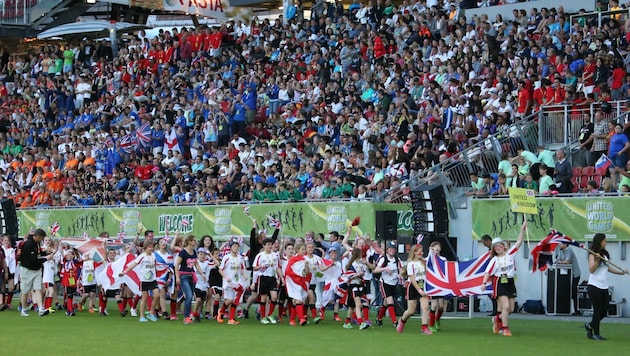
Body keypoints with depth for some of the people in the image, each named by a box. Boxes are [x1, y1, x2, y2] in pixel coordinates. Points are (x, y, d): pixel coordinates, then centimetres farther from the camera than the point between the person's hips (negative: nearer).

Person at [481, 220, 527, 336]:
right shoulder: (495, 260, -3)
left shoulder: (510, 254, 5)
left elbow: (519, 242, -1)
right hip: (500, 283, -4)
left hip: (510, 283, 4)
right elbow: (488, 272, -9)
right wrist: (484, 283, -23)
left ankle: (497, 319, 35)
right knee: (506, 306, -15)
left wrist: (522, 230, -9)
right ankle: (505, 329, -5)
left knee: (511, 309, 8)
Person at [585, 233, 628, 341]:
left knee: (604, 311, 7)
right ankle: (596, 334, 7)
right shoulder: (593, 254, -10)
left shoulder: (605, 254, 11)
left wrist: (621, 272, 17)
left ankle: (590, 326, 26)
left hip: (604, 287, 7)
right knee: (598, 310, -2)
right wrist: (597, 259, -27)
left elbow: (608, 267, 21)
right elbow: (591, 270, -17)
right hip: (594, 286, -7)